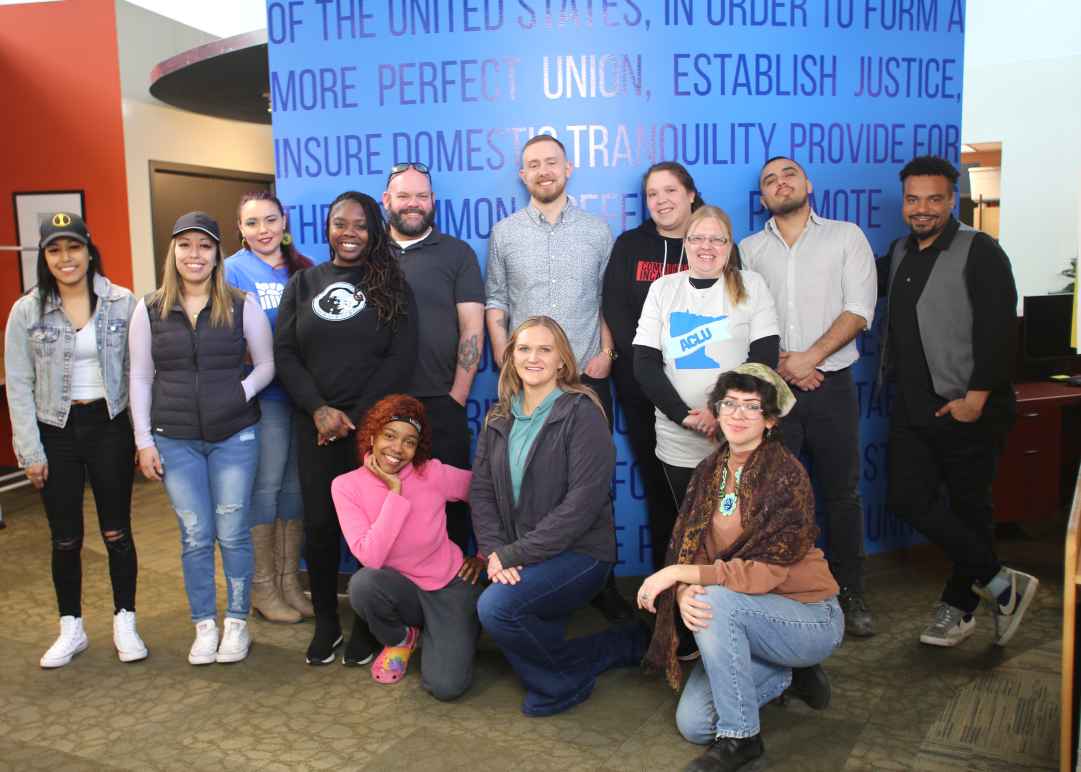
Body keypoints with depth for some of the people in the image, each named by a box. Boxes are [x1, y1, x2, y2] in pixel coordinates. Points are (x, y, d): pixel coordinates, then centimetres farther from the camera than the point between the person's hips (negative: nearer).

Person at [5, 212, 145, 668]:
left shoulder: (122, 303, -3)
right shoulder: (26, 311, -2)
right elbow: (18, 385, -1)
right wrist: (30, 451, -4)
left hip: (110, 427, 0)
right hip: (55, 433, 1)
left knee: (117, 532, 7)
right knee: (65, 539, 11)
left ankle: (125, 623, 23)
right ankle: (71, 629, 27)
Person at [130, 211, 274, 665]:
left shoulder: (242, 306, -2)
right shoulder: (149, 310, 3)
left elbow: (266, 364, 5)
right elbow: (140, 378, 6)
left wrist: (242, 392, -13)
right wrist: (144, 441, 3)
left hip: (235, 436, -1)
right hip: (175, 440, 1)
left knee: (232, 533, 5)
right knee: (195, 536, 7)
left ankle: (237, 622, 21)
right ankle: (204, 626, 22)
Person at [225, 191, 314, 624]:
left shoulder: (302, 268, 11)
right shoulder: (234, 270, -2)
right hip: (262, 393, -4)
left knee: (294, 484, 9)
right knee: (265, 485, 0)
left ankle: (289, 580, 21)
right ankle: (262, 588, 14)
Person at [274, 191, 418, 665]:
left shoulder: (392, 286, 4)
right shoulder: (303, 283, 11)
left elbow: (401, 358, -5)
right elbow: (284, 353, 4)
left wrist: (356, 418, -11)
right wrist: (319, 409, -9)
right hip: (316, 425, 2)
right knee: (319, 523, 4)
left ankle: (367, 624, 17)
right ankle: (325, 623, 21)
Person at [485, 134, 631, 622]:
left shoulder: (597, 232, 7)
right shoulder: (504, 234, 7)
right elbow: (495, 302, 7)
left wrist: (606, 352, -3)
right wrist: (504, 359, -3)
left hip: (587, 377, 0)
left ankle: (600, 581, 16)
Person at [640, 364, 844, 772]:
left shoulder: (787, 475, -18)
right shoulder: (709, 471, 0)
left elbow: (766, 572, -26)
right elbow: (685, 548, -4)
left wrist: (678, 573, -28)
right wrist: (684, 593, -27)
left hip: (810, 618, -6)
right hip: (745, 621, 6)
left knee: (718, 600, -33)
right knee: (693, 723, -7)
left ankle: (740, 738, -14)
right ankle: (787, 674, 18)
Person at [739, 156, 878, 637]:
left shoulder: (846, 237, 7)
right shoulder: (748, 249, 12)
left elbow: (859, 309, -3)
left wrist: (810, 357, -14)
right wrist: (779, 364, -10)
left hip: (831, 383, -1)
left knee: (842, 493, 4)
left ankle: (850, 592, 18)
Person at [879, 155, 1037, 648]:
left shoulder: (979, 252, -8)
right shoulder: (899, 254, 12)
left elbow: (1000, 330, -15)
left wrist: (977, 396, -19)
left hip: (968, 409, -6)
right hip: (914, 407, 7)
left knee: (969, 509, 5)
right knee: (907, 499, 2)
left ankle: (958, 606, 22)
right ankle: (1001, 583, 15)